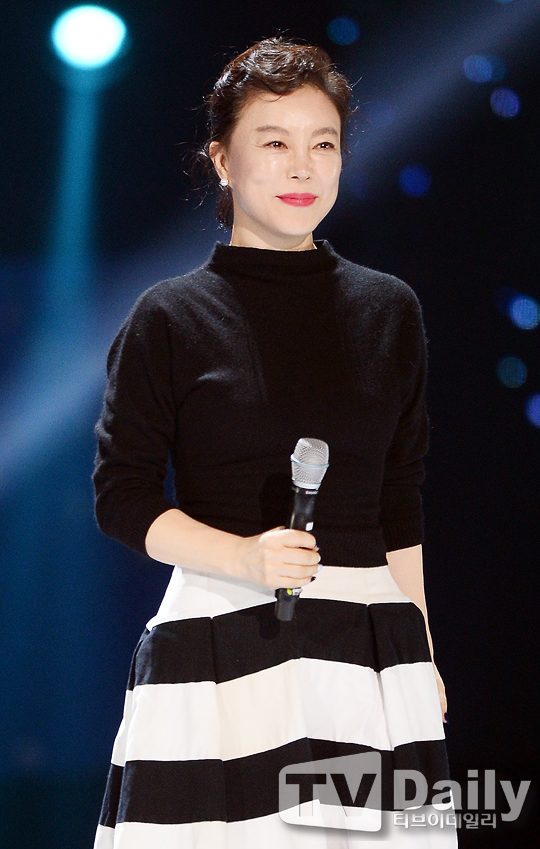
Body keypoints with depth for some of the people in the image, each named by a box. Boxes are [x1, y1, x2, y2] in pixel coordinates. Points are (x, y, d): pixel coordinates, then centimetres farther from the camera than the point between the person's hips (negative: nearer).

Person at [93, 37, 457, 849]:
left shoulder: (390, 310, 11)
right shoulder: (169, 318, 1)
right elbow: (123, 496, 0)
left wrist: (422, 652, 16)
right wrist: (245, 558, -15)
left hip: (370, 639, 3)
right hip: (218, 644, -3)